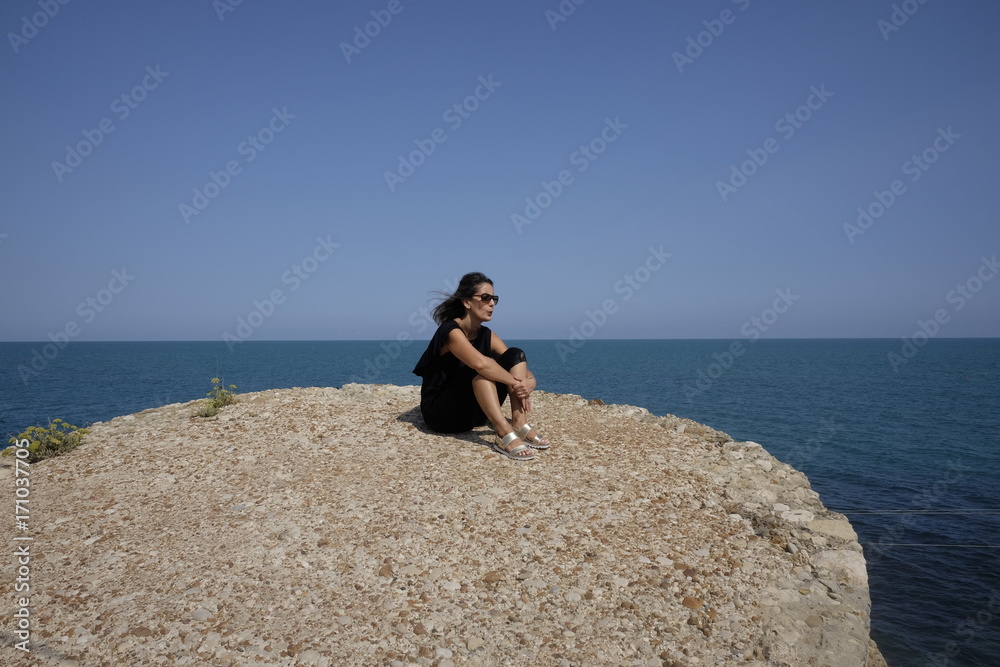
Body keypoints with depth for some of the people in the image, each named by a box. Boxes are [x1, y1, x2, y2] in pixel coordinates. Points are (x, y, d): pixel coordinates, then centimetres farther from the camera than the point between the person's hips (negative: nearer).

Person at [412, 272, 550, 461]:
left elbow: (525, 373, -1)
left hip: (472, 413, 7)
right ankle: (505, 434, -38)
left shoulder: (487, 336, 3)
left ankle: (520, 425, -20)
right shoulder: (451, 331, -19)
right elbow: (480, 363, -39)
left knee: (516, 355, -8)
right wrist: (515, 383, -28)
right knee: (481, 370, -31)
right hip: (441, 414, -7)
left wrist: (528, 384, -24)